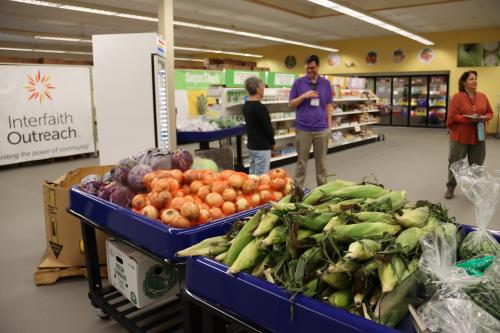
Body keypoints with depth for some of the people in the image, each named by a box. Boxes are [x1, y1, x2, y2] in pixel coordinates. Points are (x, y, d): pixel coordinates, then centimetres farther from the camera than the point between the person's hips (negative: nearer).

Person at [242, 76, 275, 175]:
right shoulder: (260, 107, -20)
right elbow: (268, 128, -17)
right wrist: (272, 142, 0)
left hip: (251, 145, 9)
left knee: (253, 174, 16)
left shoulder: (246, 106, 7)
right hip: (262, 147, -9)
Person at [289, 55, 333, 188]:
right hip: (303, 129, -1)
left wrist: (329, 125, 4)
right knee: (301, 162, 6)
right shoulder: (298, 82, 0)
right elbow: (291, 104, 2)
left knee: (321, 162, 11)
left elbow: (328, 106, 9)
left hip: (321, 129, 2)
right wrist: (304, 96, -15)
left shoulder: (326, 83, 6)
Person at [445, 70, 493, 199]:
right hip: (460, 137, -4)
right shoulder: (457, 97, -9)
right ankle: (450, 188, 22)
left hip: (478, 137, 4)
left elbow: (490, 113, 11)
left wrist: (484, 118, -12)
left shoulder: (482, 96, 5)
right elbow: (452, 116, -14)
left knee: (477, 165, 10)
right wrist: (469, 119, -24)